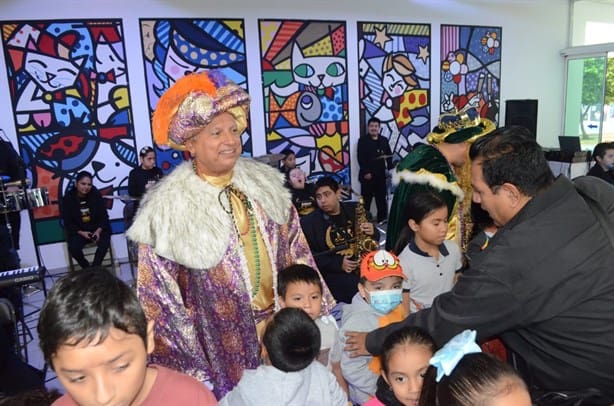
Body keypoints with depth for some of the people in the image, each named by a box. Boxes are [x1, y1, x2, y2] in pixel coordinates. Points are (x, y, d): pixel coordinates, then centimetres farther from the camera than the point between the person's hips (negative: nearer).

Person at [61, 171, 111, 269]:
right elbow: (67, 222, -2)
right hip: (78, 231, 0)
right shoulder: (68, 198, -4)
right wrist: (81, 232, -17)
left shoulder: (96, 195, -4)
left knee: (104, 243, -29)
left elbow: (104, 216, -3)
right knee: (73, 248, -26)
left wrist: (98, 231, -20)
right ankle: (87, 269, -2)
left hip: (98, 228, 0)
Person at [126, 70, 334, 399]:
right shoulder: (169, 209, -17)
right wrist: (182, 358, -9)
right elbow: (159, 294, -12)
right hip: (222, 338, -4)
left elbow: (295, 250, 4)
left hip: (282, 321, 4)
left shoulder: (263, 184, -3)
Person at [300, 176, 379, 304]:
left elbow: (374, 239, 16)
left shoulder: (355, 209, 8)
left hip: (365, 265, 4)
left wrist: (373, 232, -8)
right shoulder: (309, 222, -1)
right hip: (332, 273, -3)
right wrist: (338, 264, -15)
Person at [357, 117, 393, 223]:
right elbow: (360, 158, -9)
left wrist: (390, 169, -2)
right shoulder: (362, 140, -1)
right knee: (366, 201, 3)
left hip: (380, 175, 4)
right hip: (367, 175, -4)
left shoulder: (384, 140, 12)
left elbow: (389, 156, 10)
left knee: (381, 200, 11)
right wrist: (366, 172, -16)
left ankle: (382, 220, 20)